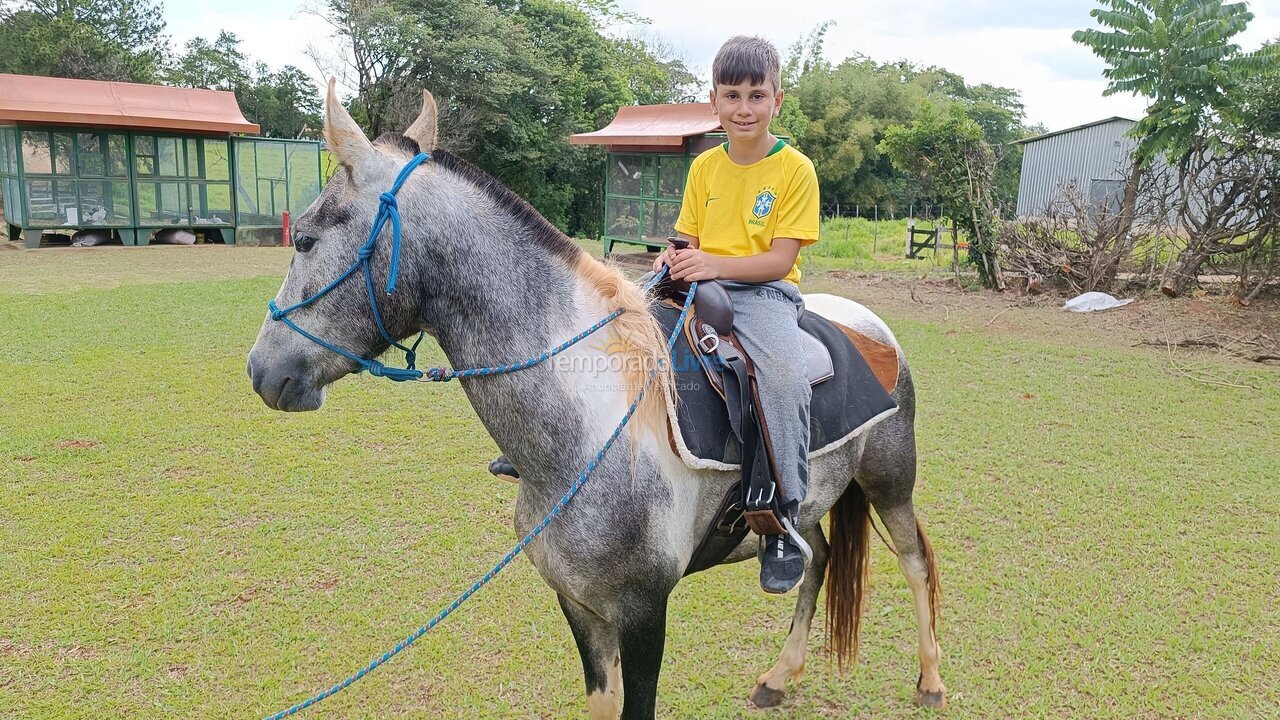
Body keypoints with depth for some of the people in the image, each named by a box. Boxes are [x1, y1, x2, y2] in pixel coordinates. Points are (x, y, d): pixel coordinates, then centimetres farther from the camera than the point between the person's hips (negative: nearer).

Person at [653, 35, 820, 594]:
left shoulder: (795, 169, -2)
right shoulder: (704, 167, 12)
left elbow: (780, 258, -10)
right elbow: (693, 242, 15)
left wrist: (714, 264, -24)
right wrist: (675, 258, -9)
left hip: (765, 290, -5)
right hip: (701, 285, 5)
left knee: (784, 370, -33)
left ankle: (783, 522, -23)